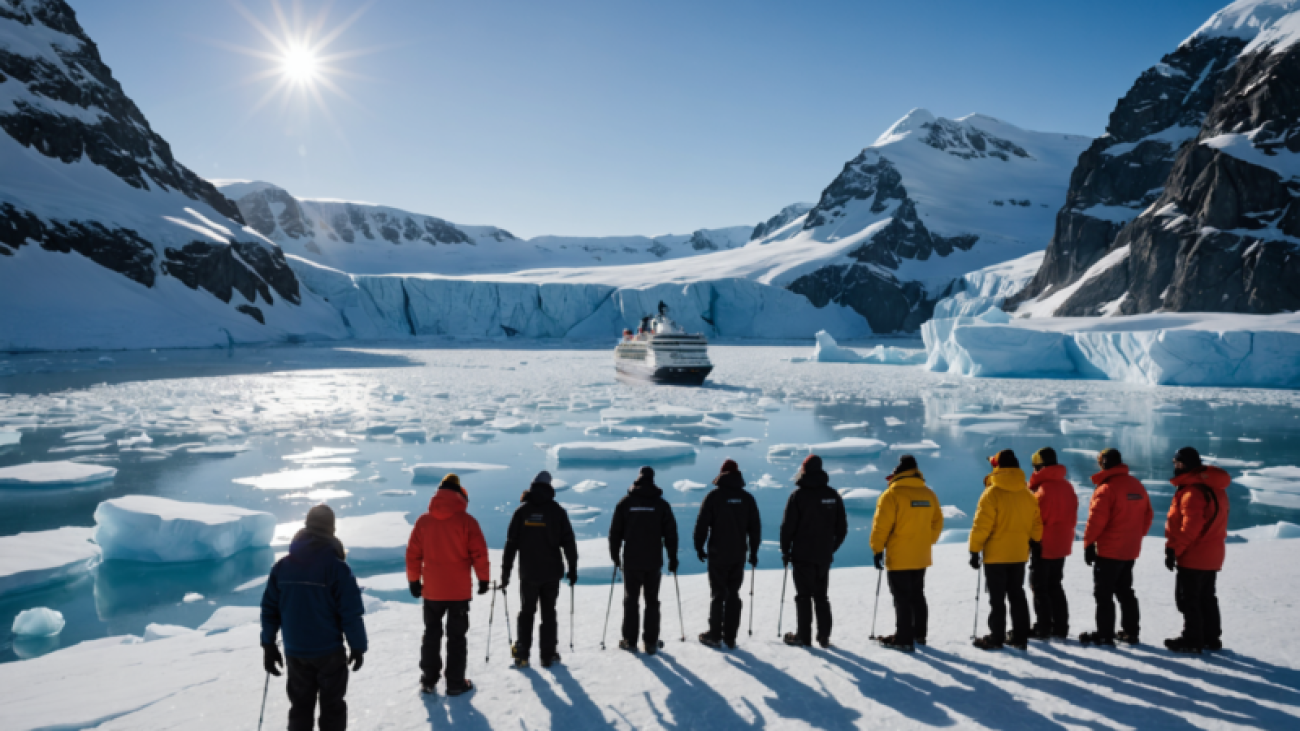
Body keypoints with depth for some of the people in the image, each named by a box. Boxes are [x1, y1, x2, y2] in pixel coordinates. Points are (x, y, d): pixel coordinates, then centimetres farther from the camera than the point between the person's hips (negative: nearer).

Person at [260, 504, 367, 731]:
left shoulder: (282, 566, -1)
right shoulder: (337, 567, -16)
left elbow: (269, 609, 3)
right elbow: (351, 613, -15)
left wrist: (268, 645, 13)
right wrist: (358, 646, -3)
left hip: (295, 651, 4)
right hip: (329, 651, -4)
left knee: (300, 705, 18)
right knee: (332, 706, 10)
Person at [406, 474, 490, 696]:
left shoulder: (423, 521, -2)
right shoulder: (467, 521, -10)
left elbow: (413, 553, 3)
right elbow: (479, 553, -9)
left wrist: (414, 580, 14)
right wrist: (483, 578, 3)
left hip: (432, 590, 2)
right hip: (459, 590, -2)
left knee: (431, 634, 18)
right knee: (457, 636, 8)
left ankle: (428, 679, 23)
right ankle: (455, 683, 11)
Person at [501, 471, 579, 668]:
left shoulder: (522, 511, -2)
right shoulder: (557, 511, -3)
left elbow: (511, 543, -2)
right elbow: (568, 542, -2)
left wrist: (505, 571, 3)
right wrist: (572, 568, 7)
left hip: (528, 572, 0)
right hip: (552, 572, 0)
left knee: (526, 612, 15)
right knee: (549, 613, 10)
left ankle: (522, 654, 13)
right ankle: (548, 655, 12)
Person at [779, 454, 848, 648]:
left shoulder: (798, 494, -10)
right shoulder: (833, 495, 4)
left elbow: (788, 526, -9)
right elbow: (842, 527, 9)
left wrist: (785, 550, 1)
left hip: (803, 555, -4)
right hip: (824, 556, 5)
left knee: (803, 596, 2)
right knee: (821, 596, 13)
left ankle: (804, 636, 4)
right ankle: (824, 636, 12)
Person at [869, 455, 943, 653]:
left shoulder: (892, 494, -15)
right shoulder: (929, 494, 4)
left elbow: (881, 525, -15)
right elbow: (937, 522, 12)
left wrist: (877, 549, -6)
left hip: (899, 558, -6)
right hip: (921, 557, 6)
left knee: (902, 599, 0)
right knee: (918, 596, 18)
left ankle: (904, 639, 3)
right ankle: (919, 634, 26)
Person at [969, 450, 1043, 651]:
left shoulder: (992, 493, -15)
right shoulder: (1027, 495, 4)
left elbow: (981, 526, -17)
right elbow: (1036, 525, 10)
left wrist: (974, 551, -10)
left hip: (996, 555, -6)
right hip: (1019, 554, 6)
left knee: (997, 598, 2)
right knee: (1017, 595, 14)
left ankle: (996, 638, 7)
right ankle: (1020, 637, 17)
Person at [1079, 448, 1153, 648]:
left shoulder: (1106, 488, -17)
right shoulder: (1137, 485, 7)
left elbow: (1096, 519, -20)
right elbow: (1148, 515, 14)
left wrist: (1089, 544, -12)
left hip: (1108, 551, -8)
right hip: (1130, 551, 8)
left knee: (1103, 594, 0)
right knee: (1125, 591, 19)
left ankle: (1104, 635, 2)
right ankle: (1130, 631, 23)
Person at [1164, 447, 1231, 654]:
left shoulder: (1193, 491, -21)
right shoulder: (1216, 487, 11)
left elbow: (1190, 526, -26)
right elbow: (1212, 521, 16)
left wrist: (1173, 549, -20)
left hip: (1193, 557, -10)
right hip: (1213, 556, 10)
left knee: (1187, 599, 0)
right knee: (1206, 597, 18)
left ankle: (1192, 640, 5)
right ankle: (1211, 638, 25)